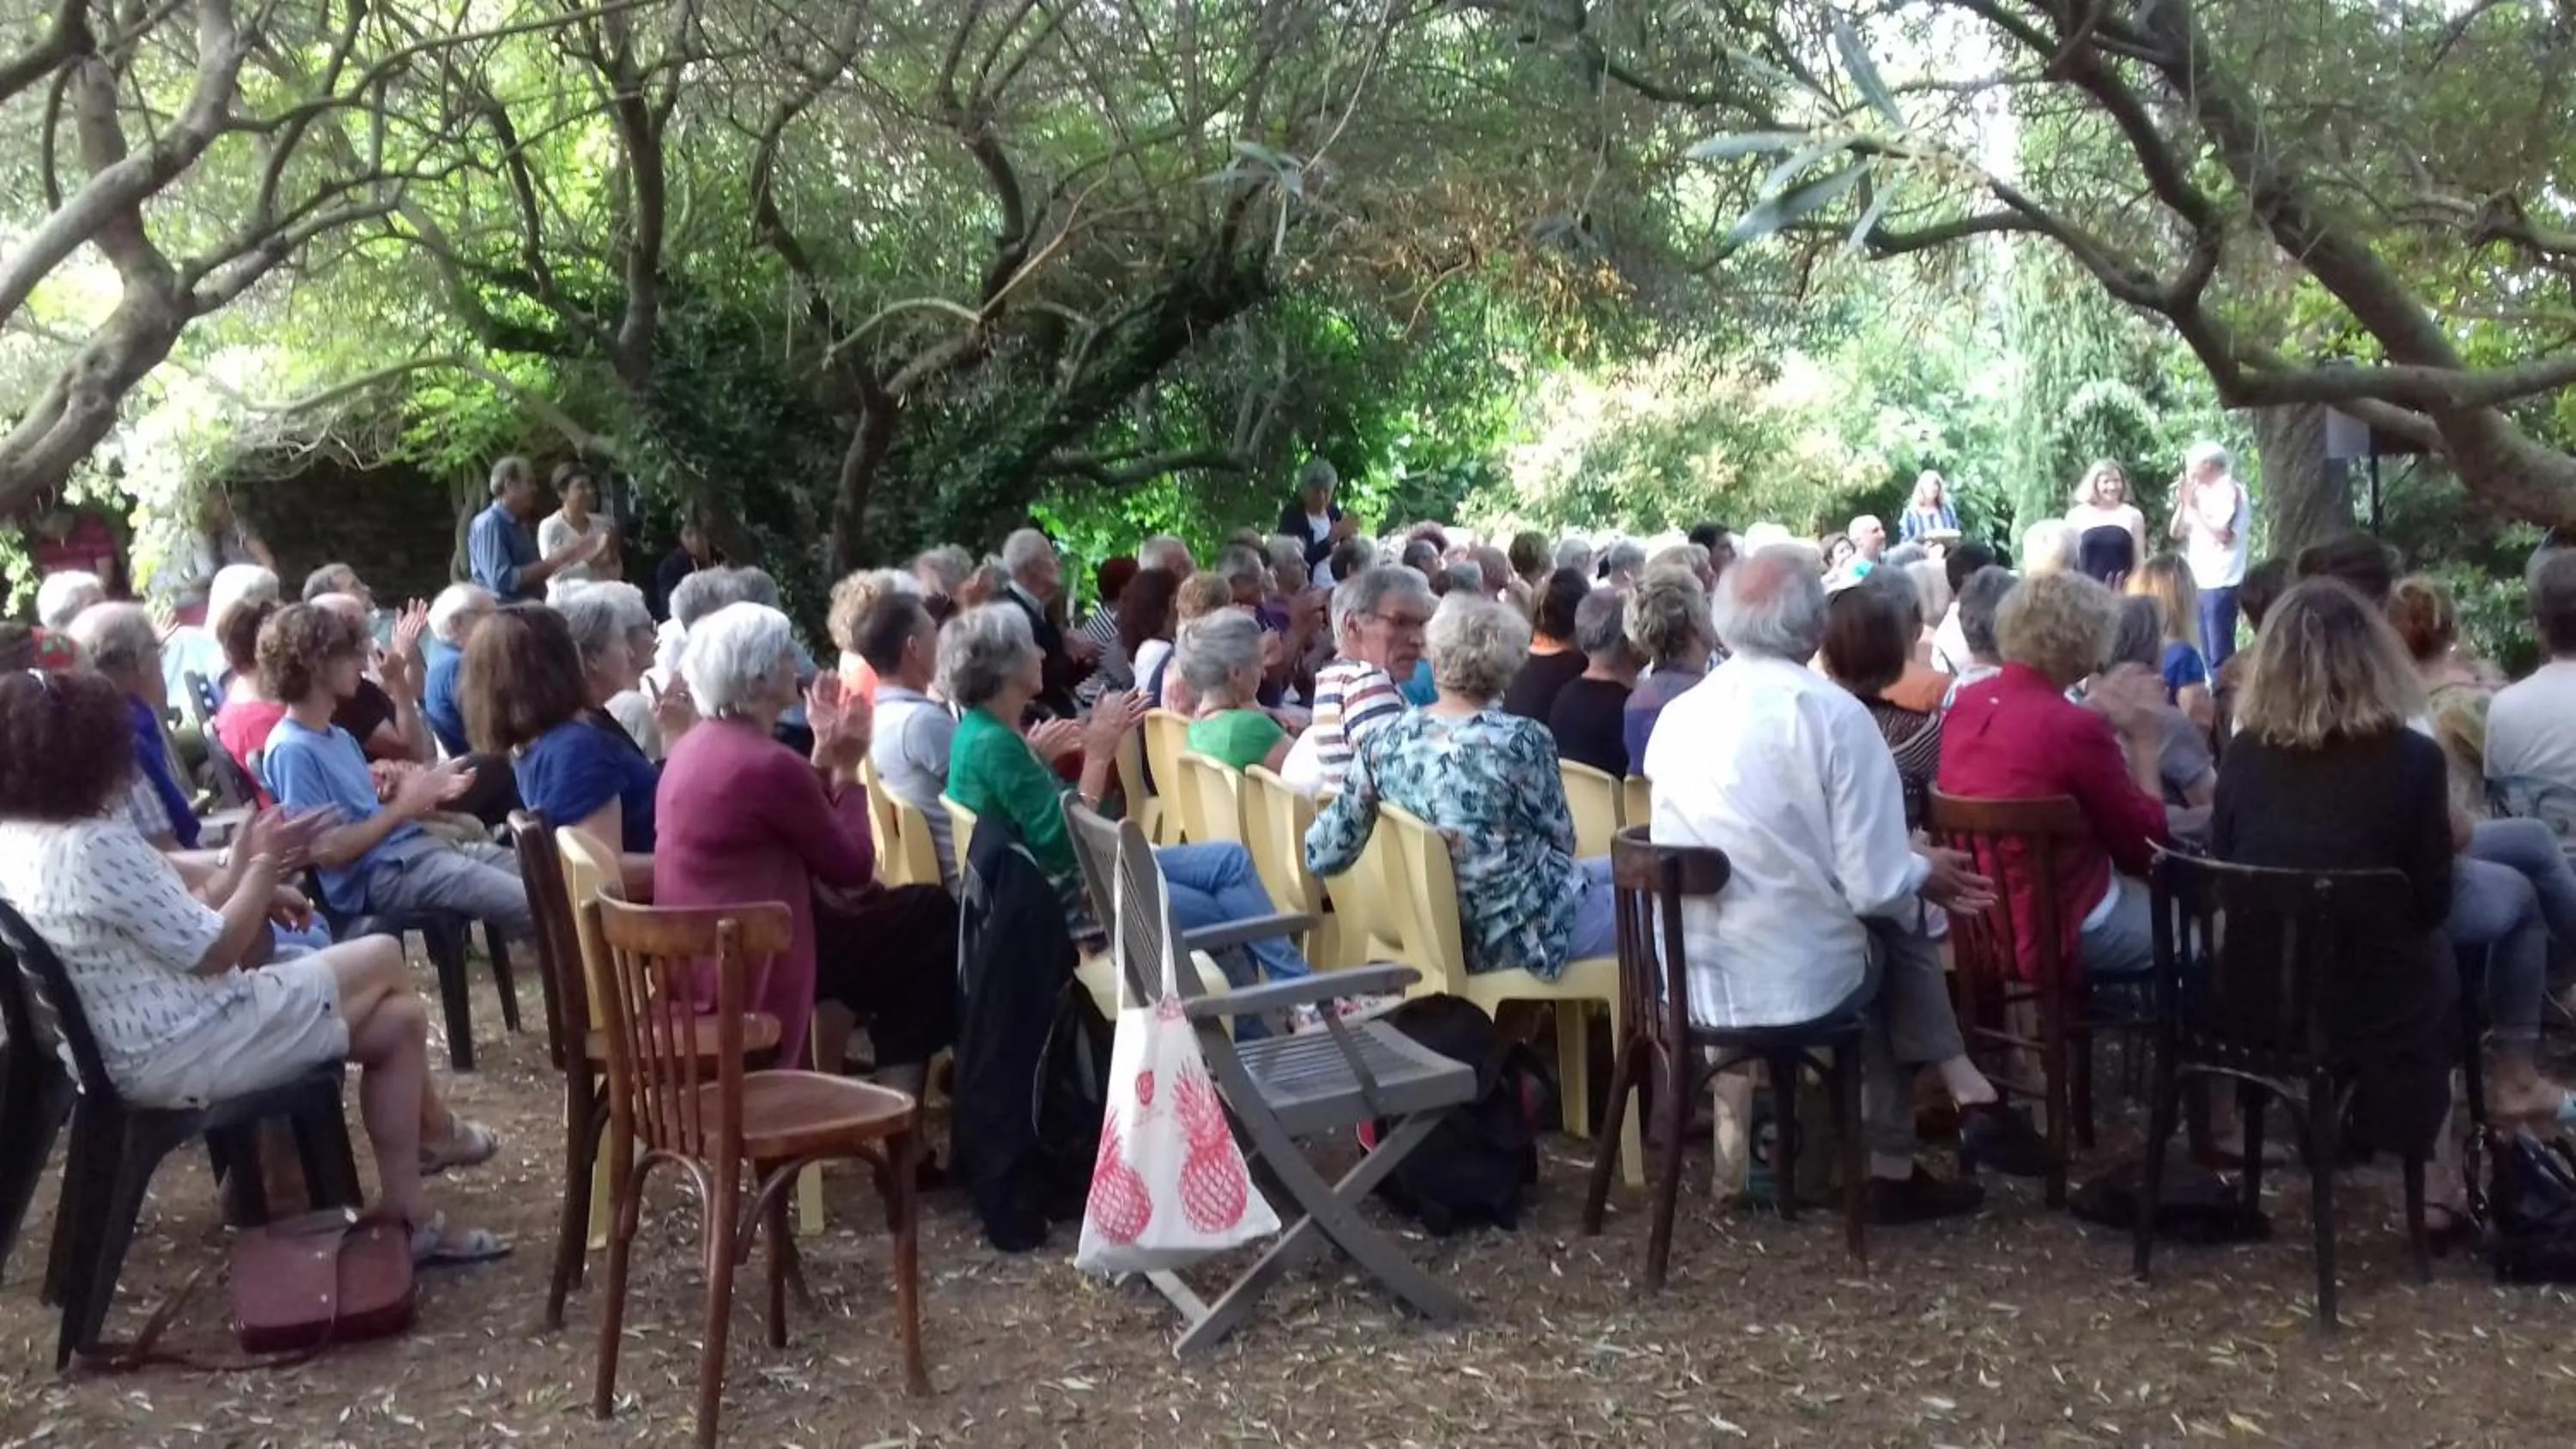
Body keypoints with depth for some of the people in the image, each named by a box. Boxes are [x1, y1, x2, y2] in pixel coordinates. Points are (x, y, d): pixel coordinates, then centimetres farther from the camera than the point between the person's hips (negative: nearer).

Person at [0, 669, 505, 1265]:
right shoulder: (96, 845, -26)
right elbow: (212, 952, -19)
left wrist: (243, 872, 5)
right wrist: (263, 863, -6)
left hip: (126, 1053, 10)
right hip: (180, 1054, -10)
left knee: (397, 1020, 15)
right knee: (383, 959, 7)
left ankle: (407, 1217, 21)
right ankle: (434, 1132, 26)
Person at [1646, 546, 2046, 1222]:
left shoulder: (1676, 716, 3)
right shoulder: (1836, 715, -13)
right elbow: (1876, 887, -16)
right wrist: (1925, 873, 8)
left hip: (1692, 982, 5)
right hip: (1801, 982, -5)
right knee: (1897, 921, 25)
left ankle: (1896, 1170, 28)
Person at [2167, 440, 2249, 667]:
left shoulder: (2230, 491, -7)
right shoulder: (2200, 492, 15)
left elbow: (2224, 534, -18)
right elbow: (2175, 533, 15)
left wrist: (2195, 507, -13)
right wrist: (2182, 504, 0)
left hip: (2220, 584, -8)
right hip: (2198, 582, 8)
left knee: (2220, 653, -7)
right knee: (2203, 652, 12)